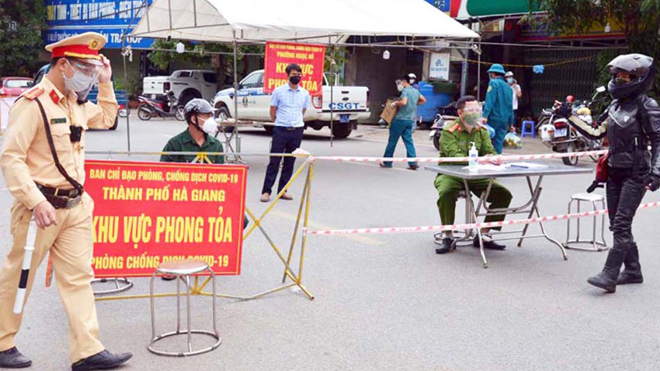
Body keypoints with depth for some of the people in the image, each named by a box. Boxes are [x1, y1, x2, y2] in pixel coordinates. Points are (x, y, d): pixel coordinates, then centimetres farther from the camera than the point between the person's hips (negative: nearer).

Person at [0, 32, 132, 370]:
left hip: (76, 206, 8)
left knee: (78, 277, 6)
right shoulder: (32, 104, -14)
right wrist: (36, 202, -24)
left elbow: (106, 119, 31)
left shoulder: (76, 102, 11)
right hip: (41, 207, -7)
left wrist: (106, 84, 17)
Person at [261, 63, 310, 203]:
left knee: (290, 162, 7)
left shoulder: (305, 93, 7)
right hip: (281, 130, -3)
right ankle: (266, 191, 0)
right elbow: (272, 111, 7)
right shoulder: (278, 91, -1)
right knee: (274, 161, -3)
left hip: (297, 131, 3)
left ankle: (282, 190, 16)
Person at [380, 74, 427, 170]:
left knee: (392, 141, 3)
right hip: (410, 120, 8)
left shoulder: (405, 91, -12)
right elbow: (423, 100, 27)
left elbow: (403, 102, -28)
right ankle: (413, 163, -5)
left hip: (400, 119, -7)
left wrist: (395, 103, -12)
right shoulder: (416, 91, 14)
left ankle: (387, 162, 11)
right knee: (408, 141, 5)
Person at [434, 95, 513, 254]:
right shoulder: (450, 131, -10)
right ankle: (447, 237, -19)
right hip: (450, 174, -5)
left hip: (475, 176, 5)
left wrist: (494, 159, -26)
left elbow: (490, 151, 0)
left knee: (504, 195, -10)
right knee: (446, 193, -38)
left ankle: (483, 235, 1)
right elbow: (454, 156, -24)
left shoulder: (482, 131, 9)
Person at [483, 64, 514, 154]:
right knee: (498, 143, 6)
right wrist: (511, 123, 21)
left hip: (494, 117, -6)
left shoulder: (493, 83, -4)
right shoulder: (509, 87, 16)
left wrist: (485, 115, -22)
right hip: (505, 120, 6)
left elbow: (489, 101, -16)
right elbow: (510, 107, 18)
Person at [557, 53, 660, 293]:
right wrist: (569, 116, 11)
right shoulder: (616, 106, 13)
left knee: (621, 224, -12)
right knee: (617, 225, 11)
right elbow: (595, 133, 15)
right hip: (615, 172, 8)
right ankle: (633, 271, 23)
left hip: (636, 175, -8)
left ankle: (609, 275, -14)